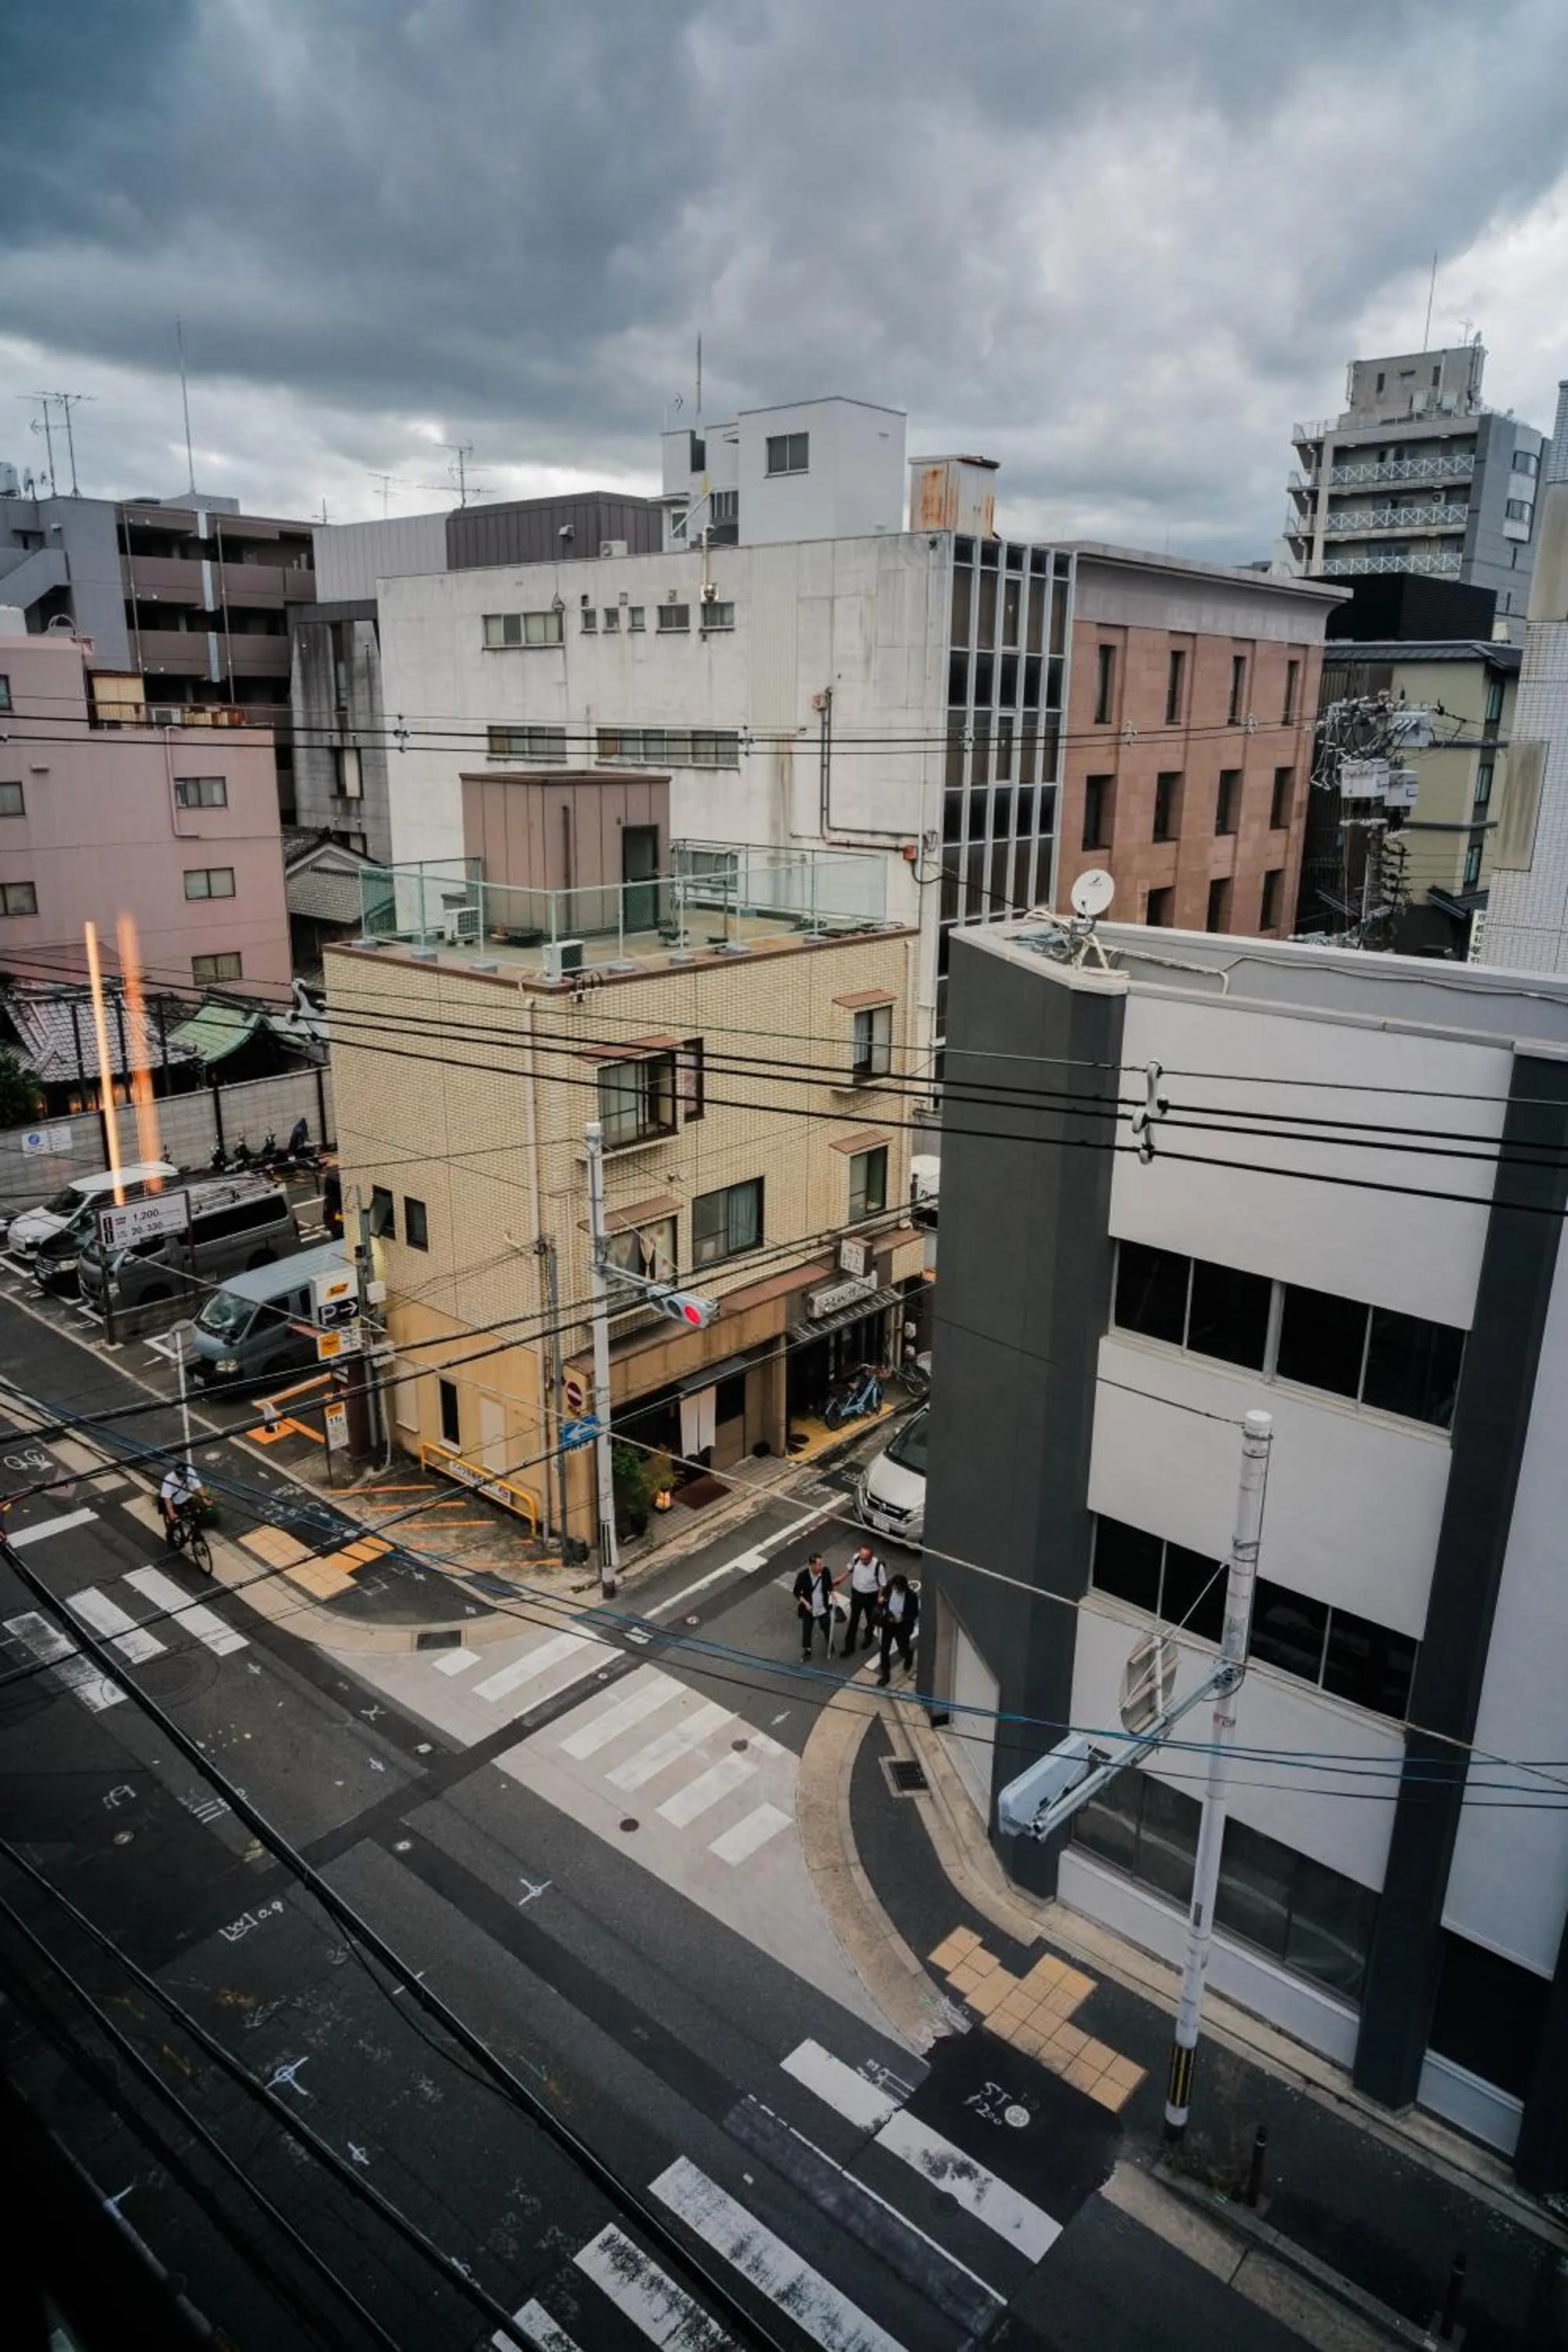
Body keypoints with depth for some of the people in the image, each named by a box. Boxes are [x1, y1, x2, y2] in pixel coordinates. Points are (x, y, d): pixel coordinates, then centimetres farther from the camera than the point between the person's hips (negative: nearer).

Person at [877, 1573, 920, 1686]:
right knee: (884, 1650, 4)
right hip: (888, 1624, 2)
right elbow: (883, 1603, 2)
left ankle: (910, 1653, 52)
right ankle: (885, 1676, 23)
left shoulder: (912, 1595, -24)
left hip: (903, 1627, -2)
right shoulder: (889, 1589, -16)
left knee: (903, 1651, 13)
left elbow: (915, 1614, -13)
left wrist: (903, 1618, -28)